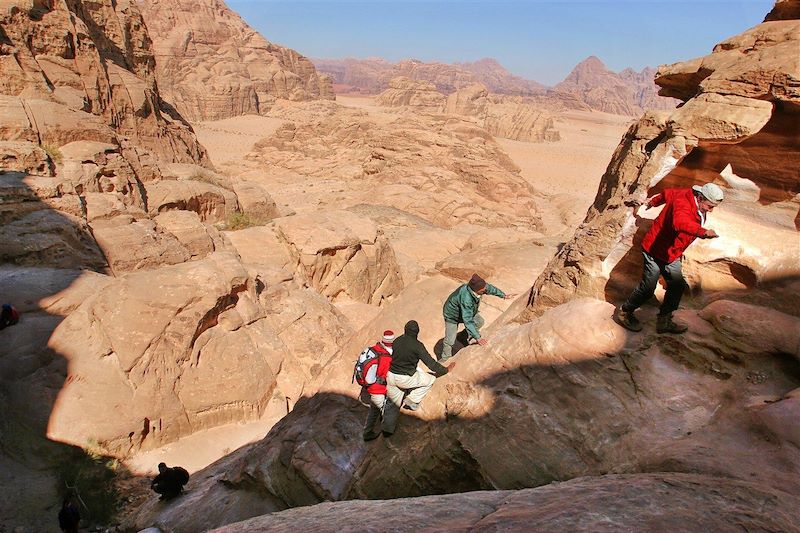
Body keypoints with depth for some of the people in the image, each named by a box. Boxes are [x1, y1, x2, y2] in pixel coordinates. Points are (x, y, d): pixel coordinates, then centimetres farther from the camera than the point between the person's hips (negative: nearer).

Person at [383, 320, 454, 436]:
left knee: (392, 402, 24)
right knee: (430, 380, 16)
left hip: (390, 376, 5)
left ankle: (387, 429, 26)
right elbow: (430, 363, -6)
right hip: (406, 379, -5)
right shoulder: (417, 345, -12)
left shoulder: (396, 341, 2)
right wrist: (445, 370, 8)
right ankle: (411, 402, 15)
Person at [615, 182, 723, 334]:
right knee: (647, 288, -5)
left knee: (677, 285, 5)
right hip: (655, 250, -10)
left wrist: (654, 201, 38)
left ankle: (664, 321, 16)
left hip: (672, 255, 10)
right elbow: (680, 222, -54)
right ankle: (624, 313, 17)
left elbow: (668, 193, 19)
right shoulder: (683, 203, -29)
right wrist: (703, 232, -69)